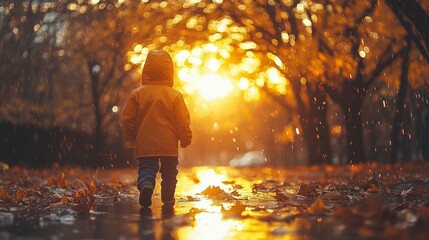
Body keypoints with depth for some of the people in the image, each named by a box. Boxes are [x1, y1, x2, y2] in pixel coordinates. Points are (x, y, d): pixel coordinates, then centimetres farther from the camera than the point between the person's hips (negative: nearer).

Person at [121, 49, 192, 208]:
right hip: (169, 145, 0)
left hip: (145, 144, 0)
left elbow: (128, 119, 1)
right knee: (169, 171, 16)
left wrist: (129, 140, 15)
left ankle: (146, 185, -30)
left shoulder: (137, 94, -2)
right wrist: (186, 139, 12)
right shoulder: (175, 95, -5)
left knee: (146, 169, 0)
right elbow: (183, 122, -4)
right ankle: (168, 198, 23)